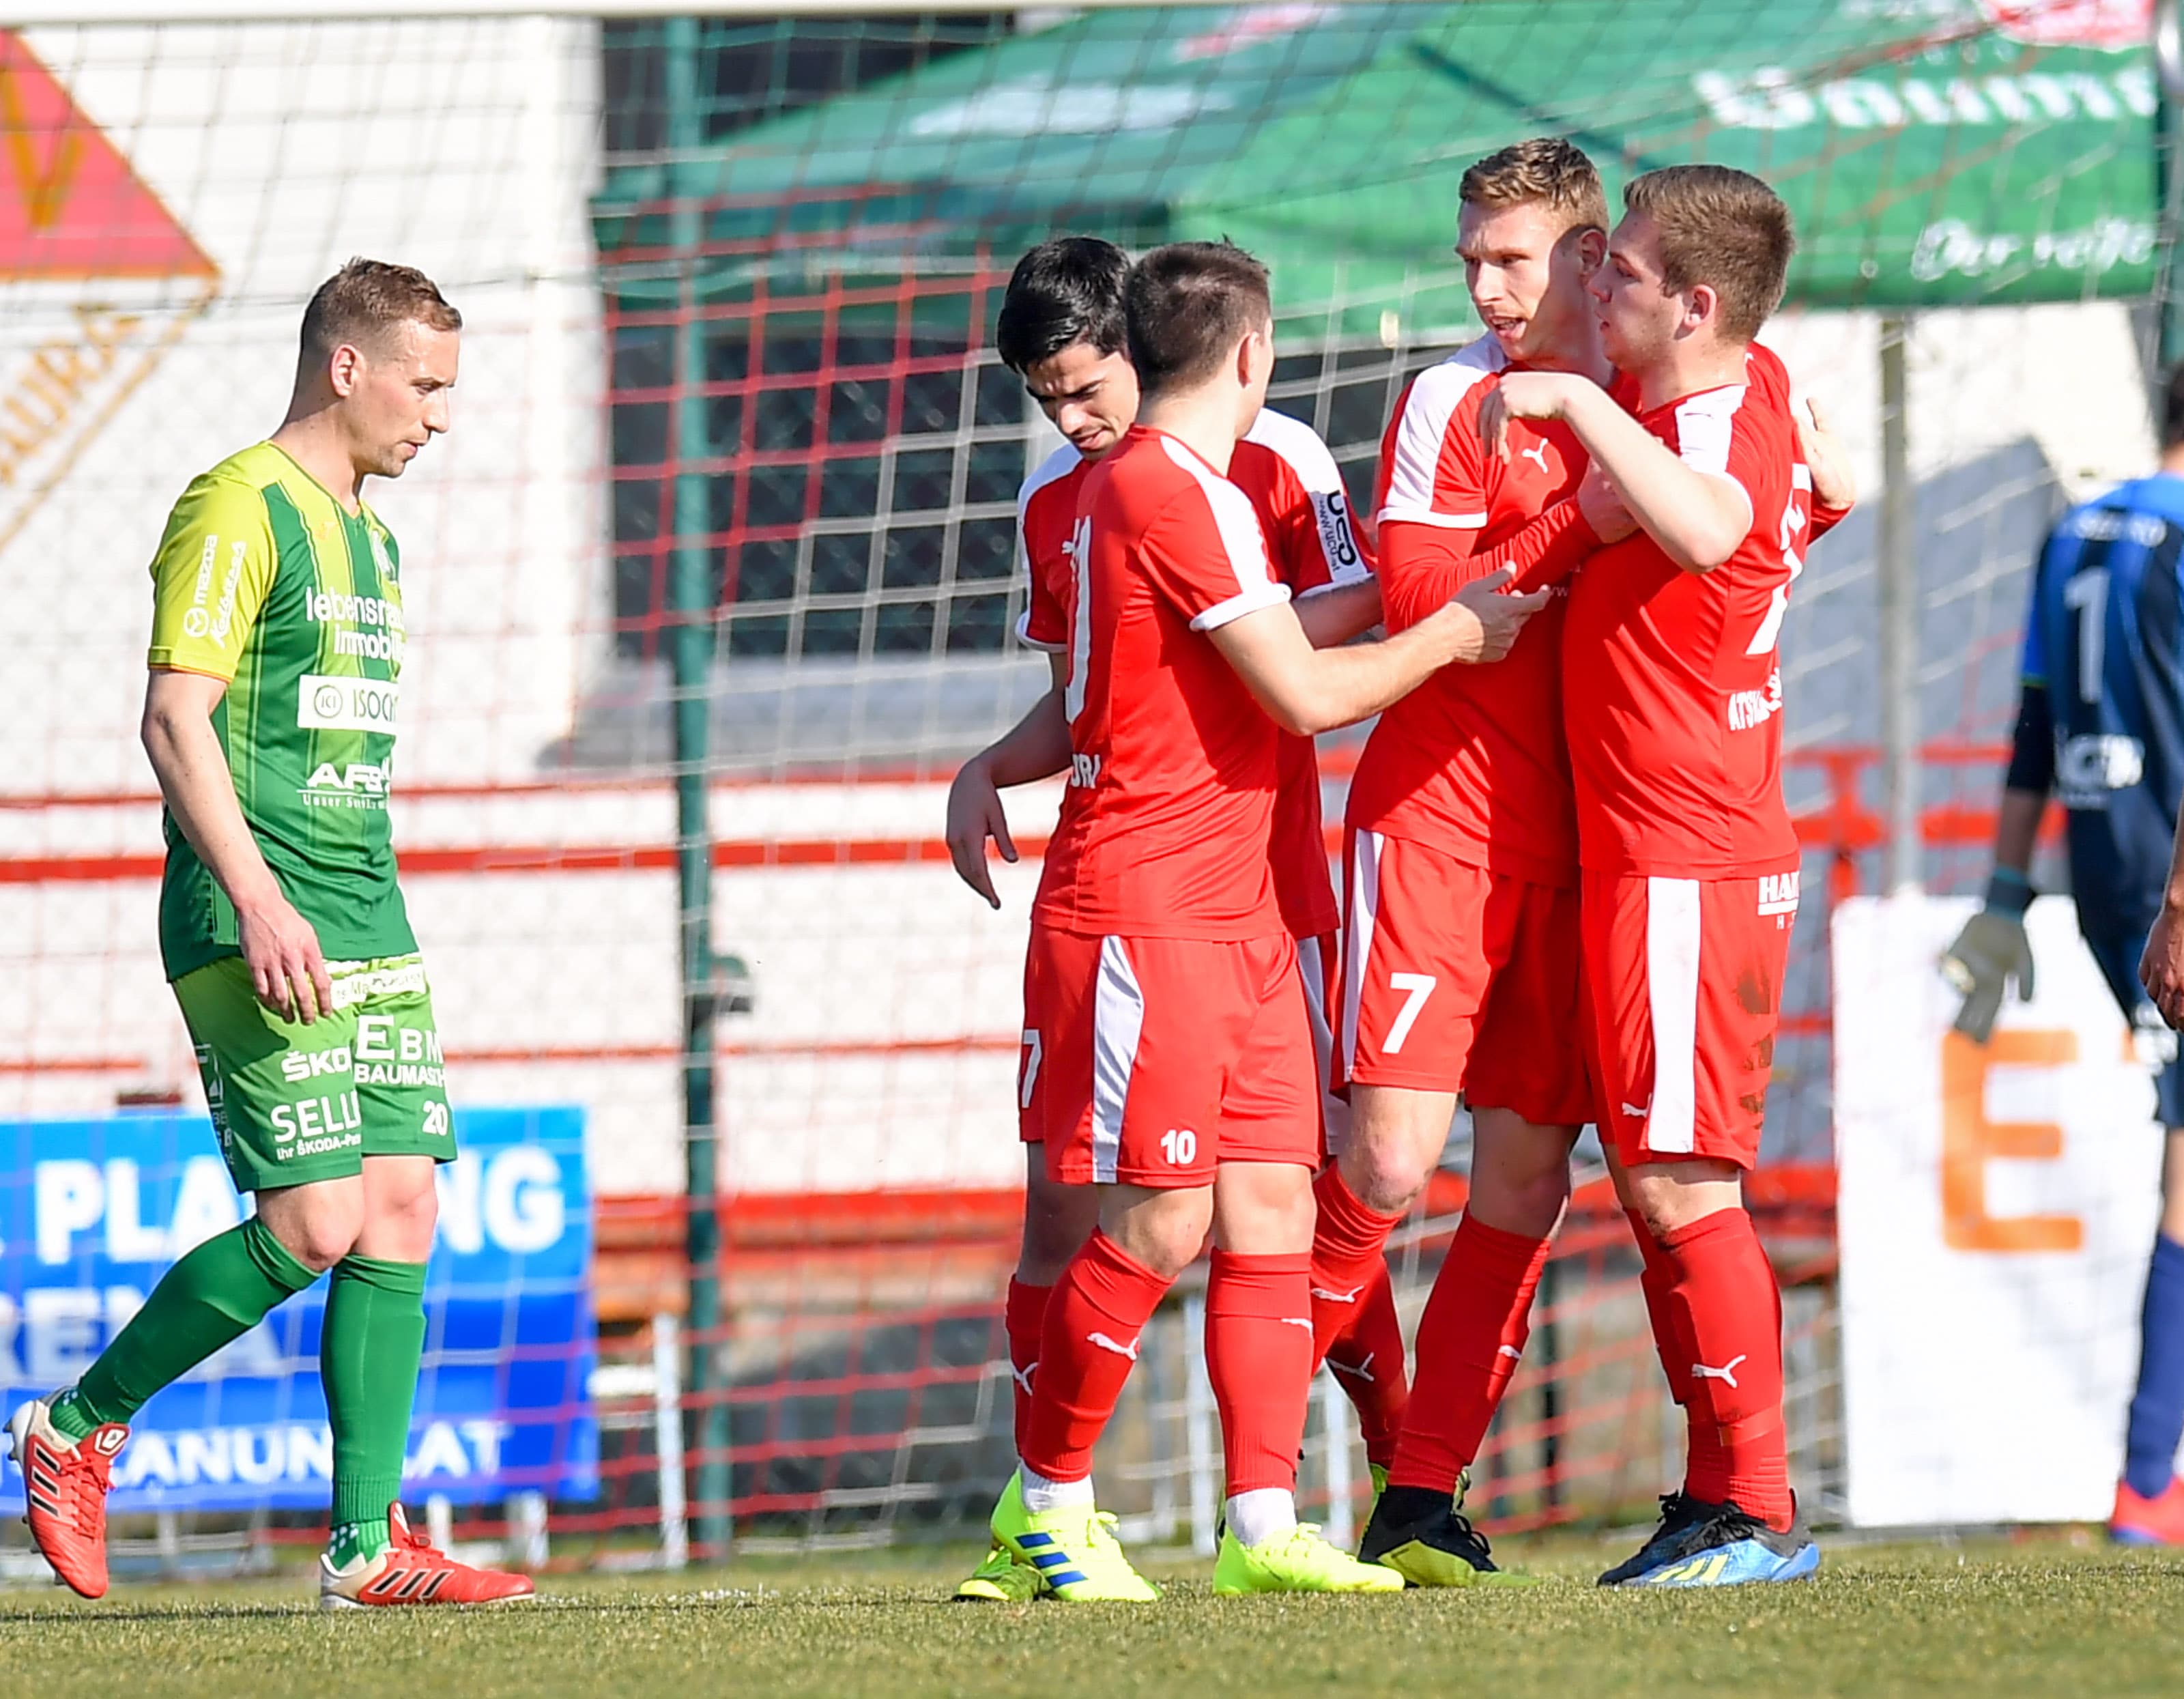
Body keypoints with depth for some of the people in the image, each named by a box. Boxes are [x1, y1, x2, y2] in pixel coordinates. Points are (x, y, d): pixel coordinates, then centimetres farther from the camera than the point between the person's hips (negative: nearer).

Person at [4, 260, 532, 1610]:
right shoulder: (237, 512, -8)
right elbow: (176, 718, -16)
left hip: (369, 931, 9)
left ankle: (368, 1545, 1)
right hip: (255, 931, -9)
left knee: (401, 1212, 0)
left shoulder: (373, 541, 20)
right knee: (314, 1221, -14)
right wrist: (259, 904, -23)